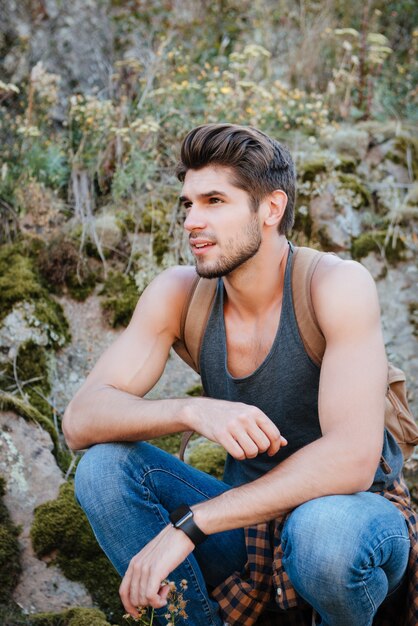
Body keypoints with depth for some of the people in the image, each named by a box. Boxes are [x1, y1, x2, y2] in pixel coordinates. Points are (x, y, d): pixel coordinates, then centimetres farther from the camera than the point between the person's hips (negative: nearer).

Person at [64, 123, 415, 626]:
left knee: (322, 527, -38)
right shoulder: (177, 295, -8)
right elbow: (79, 421, -15)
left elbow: (352, 460, -30)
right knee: (104, 465, -17)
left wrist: (189, 527, -33)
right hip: (251, 518, 4)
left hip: (357, 514, -3)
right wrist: (194, 411, -35)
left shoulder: (339, 285, -21)